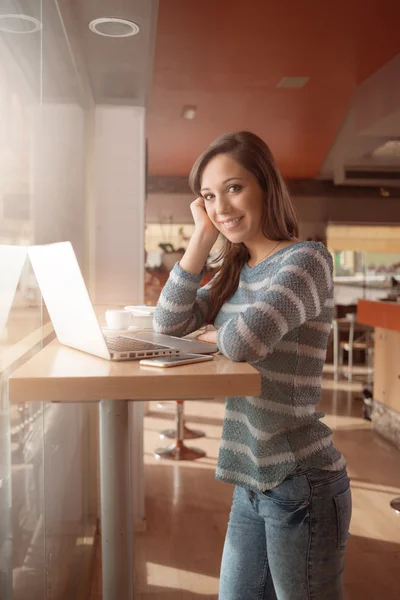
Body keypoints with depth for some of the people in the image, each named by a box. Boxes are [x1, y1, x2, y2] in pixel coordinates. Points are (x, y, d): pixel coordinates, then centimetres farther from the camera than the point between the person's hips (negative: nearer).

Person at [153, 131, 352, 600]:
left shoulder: (306, 260, -15)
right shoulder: (237, 271, 8)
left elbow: (243, 340, -29)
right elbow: (168, 324, 2)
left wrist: (216, 334, -5)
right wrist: (202, 237, -2)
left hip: (301, 482, -7)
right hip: (252, 480, 7)